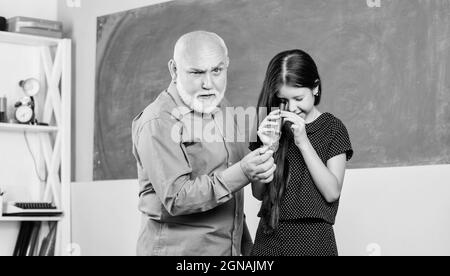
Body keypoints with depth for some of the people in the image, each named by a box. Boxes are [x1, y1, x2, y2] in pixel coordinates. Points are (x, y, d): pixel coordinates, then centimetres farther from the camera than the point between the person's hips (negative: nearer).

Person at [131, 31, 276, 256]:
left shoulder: (218, 114, 11)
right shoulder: (158, 123, -14)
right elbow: (176, 199, -23)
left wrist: (245, 246, 14)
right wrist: (242, 173, -32)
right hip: (177, 249, -7)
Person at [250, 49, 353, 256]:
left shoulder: (332, 128, -2)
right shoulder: (271, 126, 4)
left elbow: (332, 192, -10)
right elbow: (258, 193, 1)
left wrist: (303, 142, -17)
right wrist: (269, 148, -14)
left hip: (314, 238, -2)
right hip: (270, 237, 2)